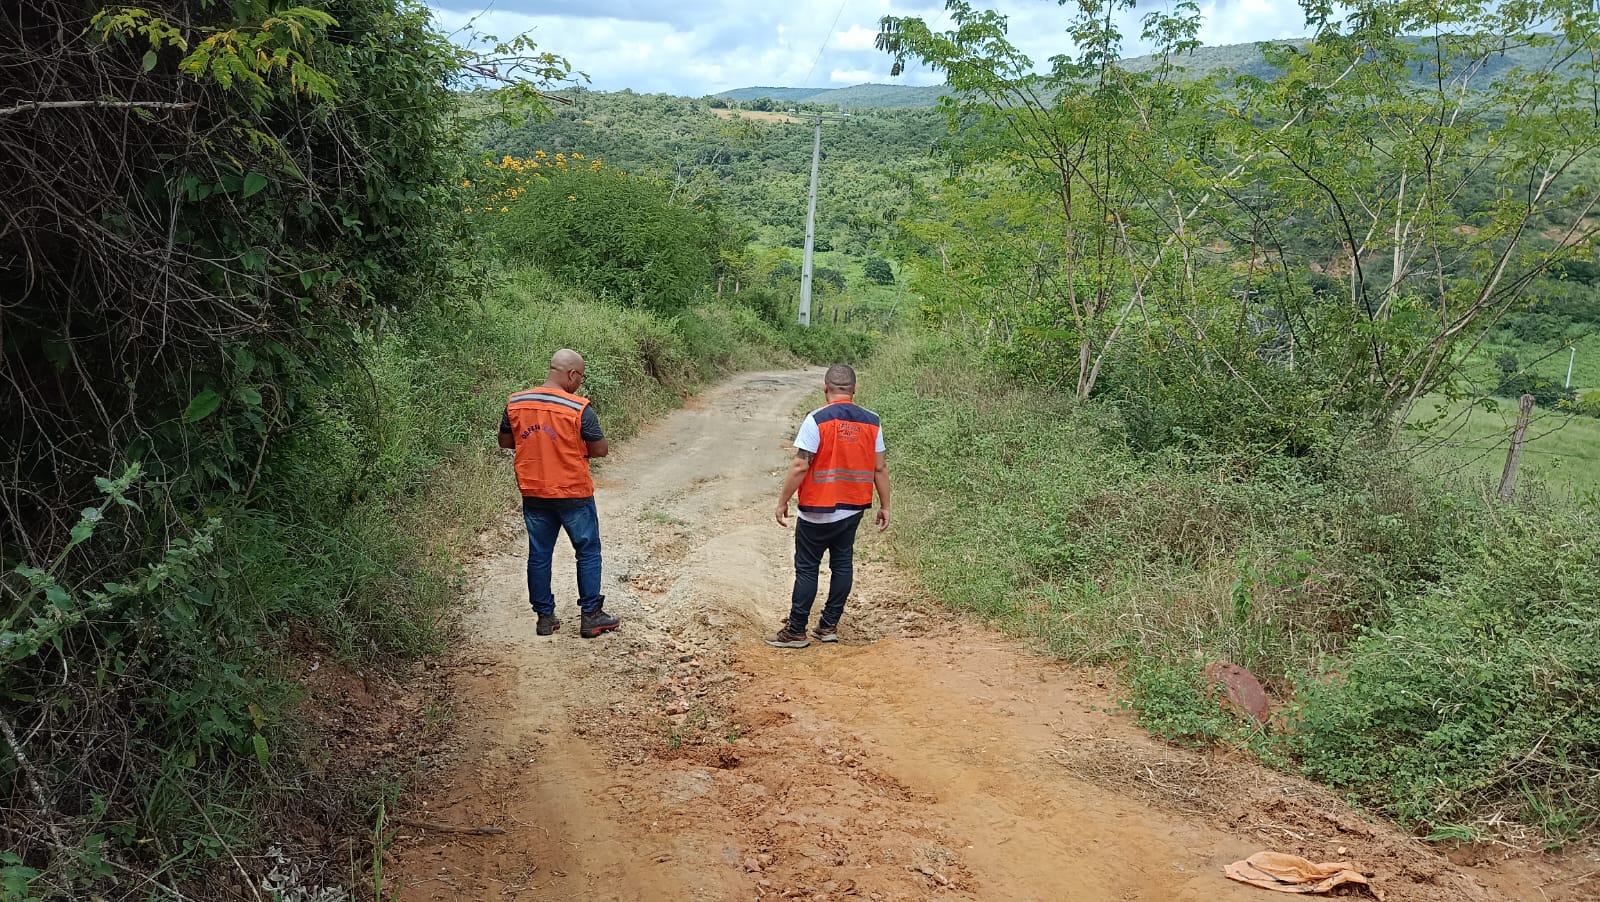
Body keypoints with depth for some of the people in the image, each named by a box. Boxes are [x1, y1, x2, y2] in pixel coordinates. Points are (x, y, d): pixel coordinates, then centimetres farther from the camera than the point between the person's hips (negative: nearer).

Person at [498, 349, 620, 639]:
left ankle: (545, 617, 19)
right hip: (573, 493, -4)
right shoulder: (579, 408, -17)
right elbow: (600, 450, -11)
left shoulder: (515, 403, -2)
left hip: (533, 493, 4)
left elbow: (505, 441, 10)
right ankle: (591, 616, 12)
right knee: (588, 552, 9)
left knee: (539, 554, 13)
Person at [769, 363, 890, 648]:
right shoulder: (871, 421, 0)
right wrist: (884, 506, 11)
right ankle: (829, 626, 19)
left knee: (806, 568, 3)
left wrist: (783, 501, -8)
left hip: (818, 511, -5)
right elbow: (880, 468, 3)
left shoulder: (816, 420, -15)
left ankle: (796, 631, 9)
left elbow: (800, 467, -17)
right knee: (842, 563, 14)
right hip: (854, 508, 5)